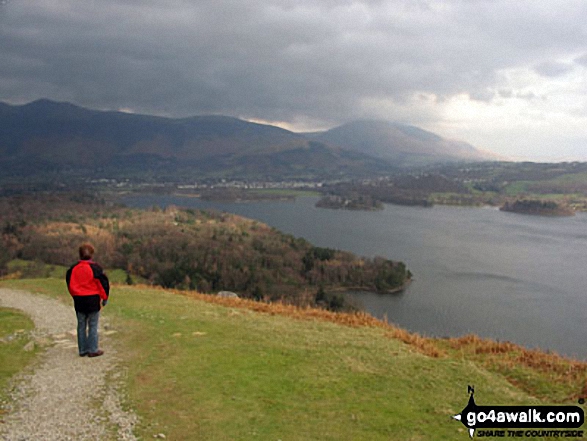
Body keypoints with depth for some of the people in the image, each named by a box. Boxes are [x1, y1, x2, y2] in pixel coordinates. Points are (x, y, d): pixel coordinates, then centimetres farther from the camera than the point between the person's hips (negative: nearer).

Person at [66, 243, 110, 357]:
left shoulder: (73, 268, 2)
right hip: (93, 300, -4)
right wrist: (104, 298, 5)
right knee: (93, 326, 2)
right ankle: (93, 350, 4)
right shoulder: (95, 268, -12)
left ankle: (82, 350, 16)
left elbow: (70, 284, 10)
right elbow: (103, 283, -9)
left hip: (79, 300, 4)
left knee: (81, 326, 12)